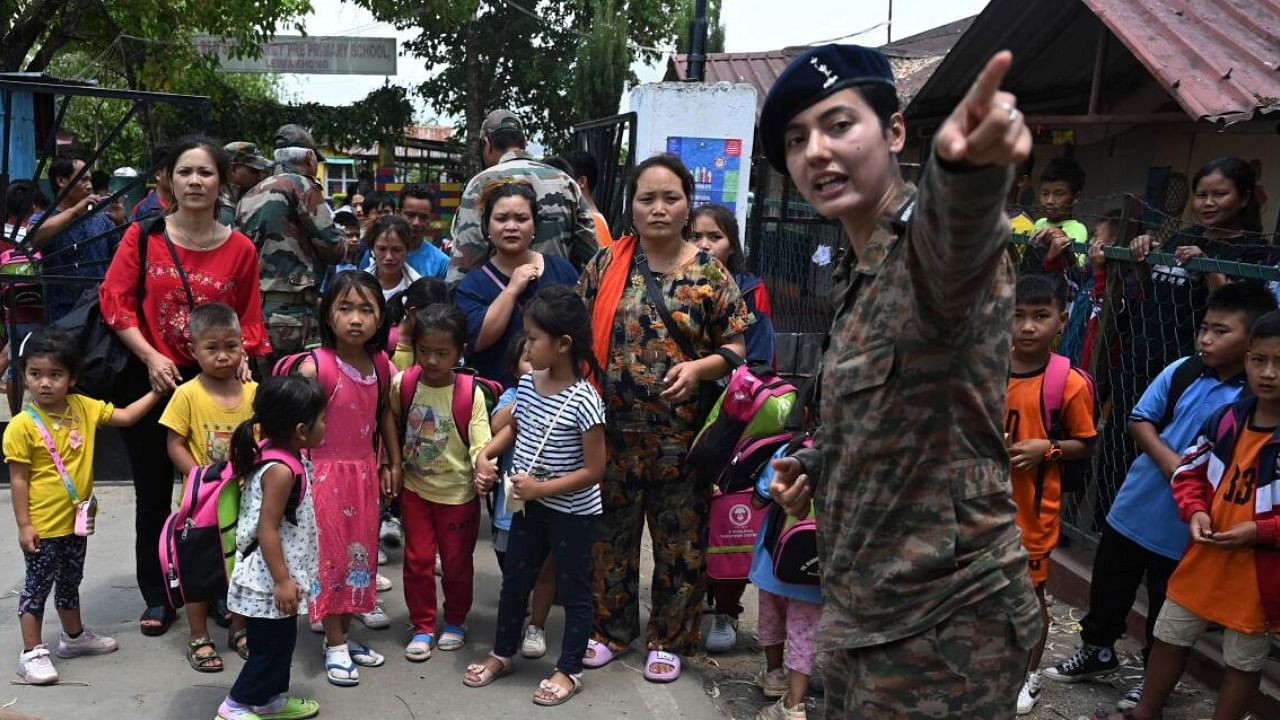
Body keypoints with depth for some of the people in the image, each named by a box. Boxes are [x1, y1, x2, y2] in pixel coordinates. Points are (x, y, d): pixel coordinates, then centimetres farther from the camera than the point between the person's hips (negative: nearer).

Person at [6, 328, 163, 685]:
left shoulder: (83, 407, -2)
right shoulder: (22, 426, -17)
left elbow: (126, 416, 6)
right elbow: (18, 480, -14)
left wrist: (156, 391, -1)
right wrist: (24, 524, -14)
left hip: (76, 520, 6)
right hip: (43, 526, -6)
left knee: (70, 582, 22)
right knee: (38, 586, 5)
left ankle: (74, 636, 39)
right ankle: (32, 653, 16)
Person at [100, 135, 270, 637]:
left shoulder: (240, 249, -3)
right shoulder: (143, 236, -4)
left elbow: (249, 321, 3)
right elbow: (115, 301, -6)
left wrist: (240, 356, -16)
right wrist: (151, 357, -15)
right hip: (150, 380, 0)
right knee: (153, 495, 10)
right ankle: (156, 598, 23)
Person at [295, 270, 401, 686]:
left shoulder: (379, 364, -1)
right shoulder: (315, 366, -20)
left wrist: (393, 462, 14)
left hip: (364, 474, 6)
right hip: (326, 474, -6)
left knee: (360, 553, 15)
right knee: (331, 555, 5)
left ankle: (344, 634, 32)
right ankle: (334, 647, 19)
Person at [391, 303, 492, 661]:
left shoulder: (471, 394, -17)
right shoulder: (402, 385, -9)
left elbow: (480, 443, -21)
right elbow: (391, 425, 8)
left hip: (457, 493, -2)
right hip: (415, 489, 2)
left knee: (457, 562, 12)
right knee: (417, 559, 7)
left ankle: (455, 622, 33)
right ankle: (423, 627, 23)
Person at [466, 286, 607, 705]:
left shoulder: (584, 401, -25)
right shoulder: (528, 384, -4)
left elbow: (593, 471, -22)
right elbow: (514, 427, 17)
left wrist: (541, 488, -23)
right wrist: (486, 455, 1)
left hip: (572, 511, -7)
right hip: (530, 505, 7)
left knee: (573, 590, 10)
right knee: (514, 580, 20)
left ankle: (569, 670, 27)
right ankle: (502, 653, 40)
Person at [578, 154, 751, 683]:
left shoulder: (709, 273, -1)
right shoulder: (606, 264, 3)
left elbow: (735, 347, 2)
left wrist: (699, 368, -16)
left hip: (681, 434, -1)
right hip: (613, 429, 2)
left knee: (680, 540, 8)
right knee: (610, 533, 13)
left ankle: (669, 639, 26)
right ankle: (611, 628, 32)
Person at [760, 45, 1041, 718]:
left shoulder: (931, 243, -19)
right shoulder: (859, 273, 10)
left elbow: (955, 243, -46)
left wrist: (964, 167, -65)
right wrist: (816, 464, 15)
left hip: (942, 628, -9)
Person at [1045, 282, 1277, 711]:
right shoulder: (1181, 372, -8)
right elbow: (1139, 419, -1)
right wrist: (1167, 460, -16)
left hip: (1187, 525, -3)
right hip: (1135, 506, 3)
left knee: (1167, 608, 15)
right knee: (1109, 588, 20)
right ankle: (1097, 650, 43)